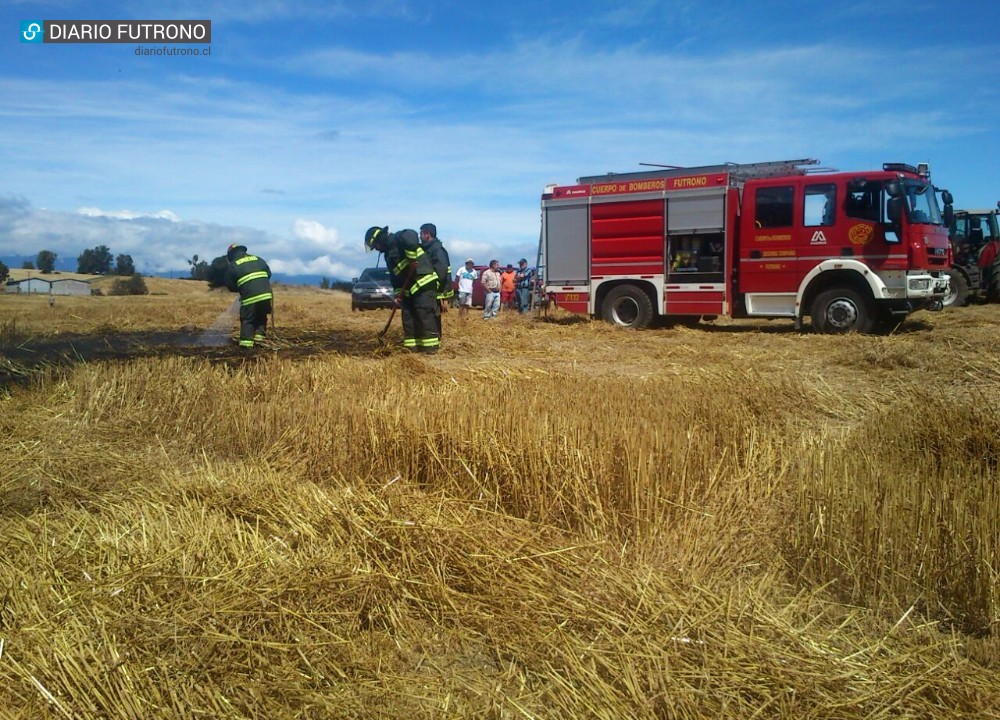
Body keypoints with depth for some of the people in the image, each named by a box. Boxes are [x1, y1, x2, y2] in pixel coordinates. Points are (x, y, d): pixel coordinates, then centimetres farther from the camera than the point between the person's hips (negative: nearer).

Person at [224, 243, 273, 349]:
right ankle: (259, 335, 12)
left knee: (247, 320, 8)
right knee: (261, 317, 22)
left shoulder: (232, 266, 4)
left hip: (249, 297, -4)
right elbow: (269, 274, 19)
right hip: (266, 295, 4)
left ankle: (246, 341, 0)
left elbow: (230, 286, 8)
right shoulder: (258, 260, 15)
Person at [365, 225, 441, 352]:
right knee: (408, 317, 8)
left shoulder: (397, 239, -5)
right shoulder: (389, 254, 23)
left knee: (426, 314, -13)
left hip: (425, 282, -10)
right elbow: (395, 276, 22)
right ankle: (412, 346, 11)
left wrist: (412, 258, -24)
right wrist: (397, 294, 10)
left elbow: (411, 237, -30)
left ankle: (431, 346, -14)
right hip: (409, 288, 10)